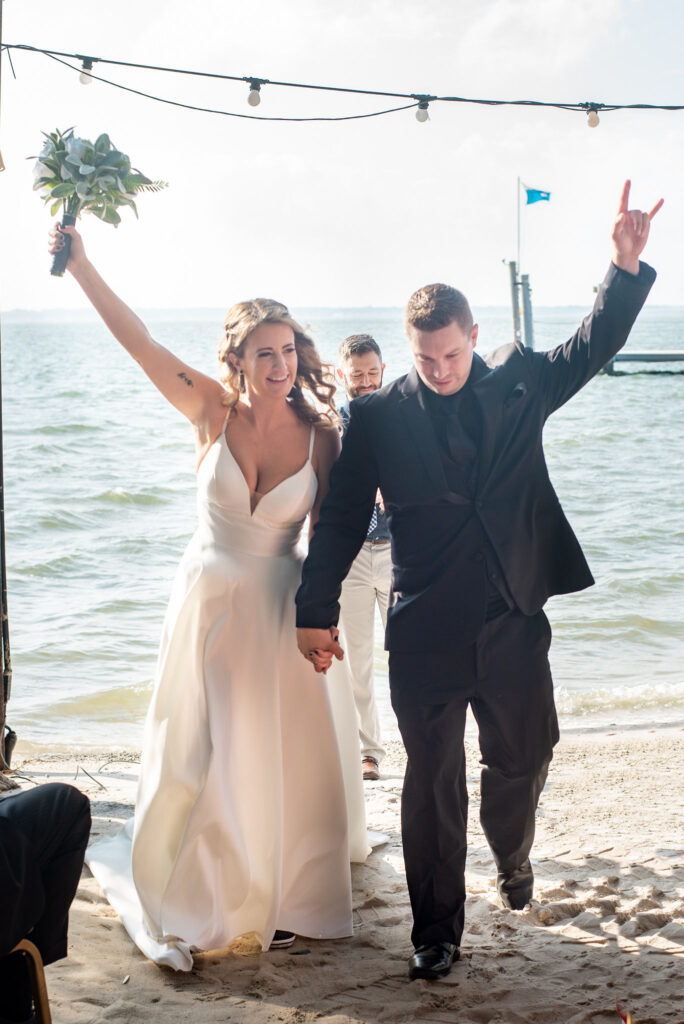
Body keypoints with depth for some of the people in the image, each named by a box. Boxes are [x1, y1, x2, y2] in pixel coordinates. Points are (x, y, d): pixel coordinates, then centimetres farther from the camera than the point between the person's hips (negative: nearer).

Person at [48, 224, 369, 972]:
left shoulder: (320, 438, -8)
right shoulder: (213, 412, -9)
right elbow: (138, 342, -14)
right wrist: (81, 267, -19)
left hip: (279, 607, 1)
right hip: (208, 600, 0)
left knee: (283, 758, 9)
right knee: (197, 756, 7)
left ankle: (281, 896, 31)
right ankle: (193, 900, 27)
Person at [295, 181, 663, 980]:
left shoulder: (518, 384, 5)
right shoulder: (378, 416, -2)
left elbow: (594, 346, 7)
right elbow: (341, 519, 0)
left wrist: (627, 264, -7)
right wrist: (316, 611, -2)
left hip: (514, 622, 2)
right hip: (426, 631, -2)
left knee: (522, 761, 15)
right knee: (432, 782, 6)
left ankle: (512, 860, 48)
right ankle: (436, 931, 20)